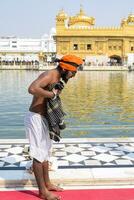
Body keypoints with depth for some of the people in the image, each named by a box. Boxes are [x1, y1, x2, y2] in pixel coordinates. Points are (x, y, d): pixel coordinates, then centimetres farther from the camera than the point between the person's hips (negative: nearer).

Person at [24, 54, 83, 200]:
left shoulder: (57, 79, 11)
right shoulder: (49, 75, -19)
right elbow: (32, 89, -37)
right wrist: (52, 94, -28)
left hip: (43, 118, 10)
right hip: (35, 118, -10)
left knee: (45, 152, 18)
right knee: (39, 155, -1)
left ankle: (47, 184, 32)